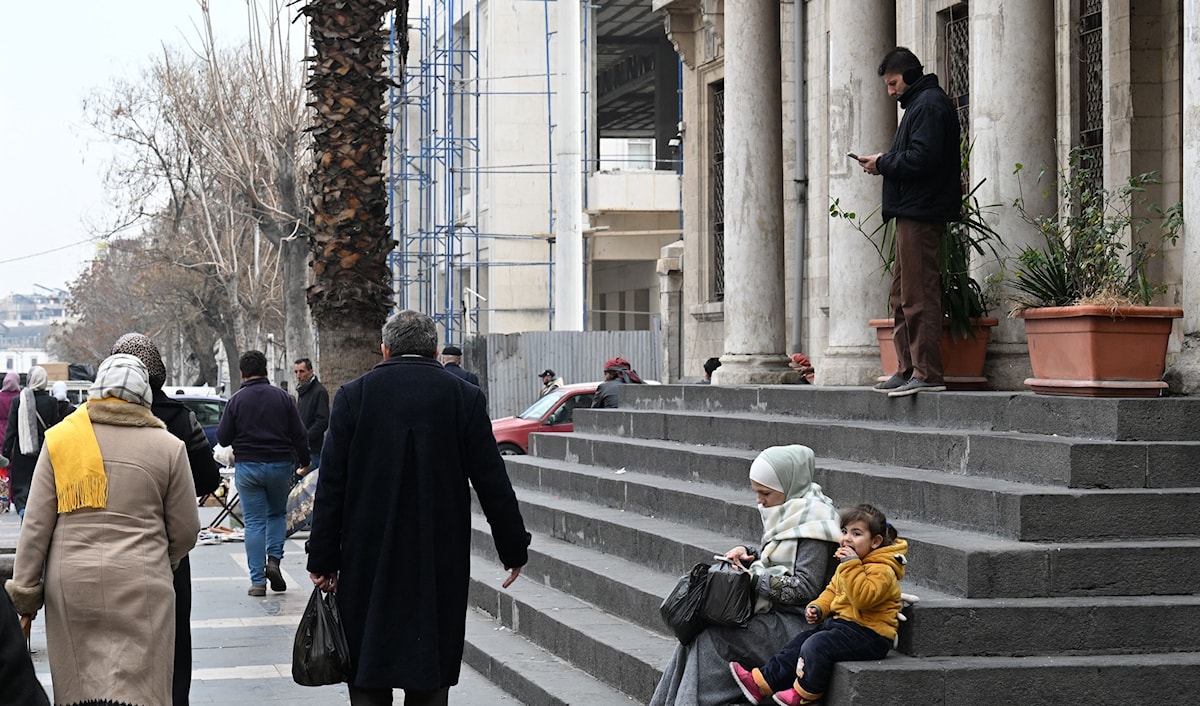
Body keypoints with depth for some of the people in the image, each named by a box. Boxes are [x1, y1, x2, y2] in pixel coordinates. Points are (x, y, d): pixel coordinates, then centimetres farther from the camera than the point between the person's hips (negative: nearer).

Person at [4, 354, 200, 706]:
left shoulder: (59, 438, 5)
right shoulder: (167, 446, 3)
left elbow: (36, 525, 3)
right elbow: (185, 531, 7)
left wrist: (24, 591, 8)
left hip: (70, 586, 2)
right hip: (141, 586, -2)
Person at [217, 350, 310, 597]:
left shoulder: (237, 400, -5)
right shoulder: (282, 397, 0)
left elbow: (223, 438, -4)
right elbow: (299, 434, 1)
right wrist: (304, 461, 15)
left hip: (248, 466, -1)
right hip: (280, 465, 1)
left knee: (254, 522, 3)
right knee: (278, 513, 21)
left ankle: (257, 581, 1)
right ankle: (274, 559, 1)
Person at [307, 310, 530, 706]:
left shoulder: (353, 396, -2)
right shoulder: (464, 398, -2)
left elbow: (331, 486, -3)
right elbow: (492, 483, 0)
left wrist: (323, 560, 2)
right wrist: (513, 549, 9)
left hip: (368, 560, 0)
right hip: (440, 565, 0)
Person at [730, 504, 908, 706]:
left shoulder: (882, 570, -17)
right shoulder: (848, 564, 14)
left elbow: (863, 597, -31)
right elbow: (832, 590, 22)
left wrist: (851, 565, -30)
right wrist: (818, 608, 4)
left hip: (869, 635, -10)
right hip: (841, 622, 10)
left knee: (816, 645, -25)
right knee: (798, 643, 6)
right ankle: (761, 683, 8)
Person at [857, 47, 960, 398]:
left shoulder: (929, 104, -9)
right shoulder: (919, 103, 23)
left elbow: (921, 158, -20)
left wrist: (883, 164, -8)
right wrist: (885, 162, 9)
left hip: (921, 214, -11)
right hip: (912, 212, 11)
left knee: (919, 293, -12)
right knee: (902, 292, 12)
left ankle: (928, 373, -12)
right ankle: (908, 369, 15)